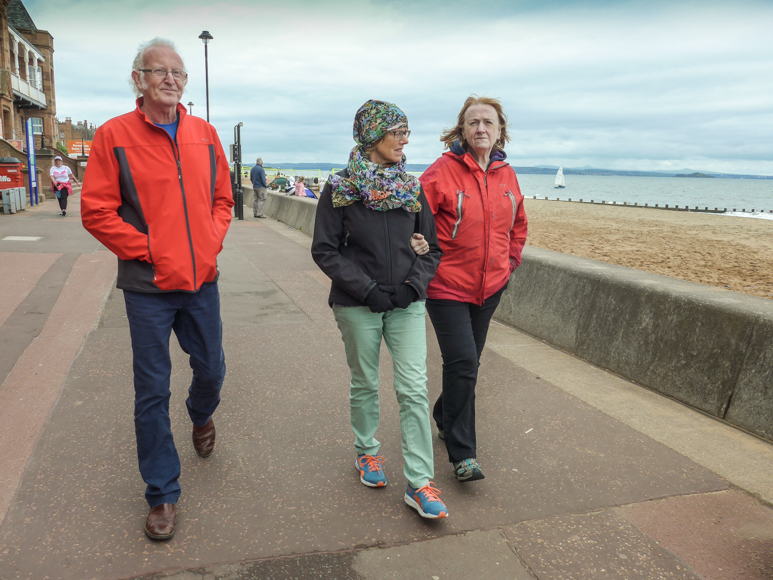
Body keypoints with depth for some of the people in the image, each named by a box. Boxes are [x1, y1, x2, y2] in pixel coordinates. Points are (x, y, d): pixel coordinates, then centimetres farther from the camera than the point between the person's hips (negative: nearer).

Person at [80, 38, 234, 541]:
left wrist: (212, 241, 0)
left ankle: (202, 416, 52)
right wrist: (146, 250, -11)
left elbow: (223, 198, 14)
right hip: (149, 286, -3)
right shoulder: (115, 135, -5)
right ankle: (163, 494, 21)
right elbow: (96, 211, -6)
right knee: (153, 392, 5)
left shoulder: (205, 134, 7)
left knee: (212, 370, 16)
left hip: (201, 279, 4)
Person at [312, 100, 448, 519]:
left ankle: (419, 483, 5)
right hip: (358, 306, -2)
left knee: (414, 389, -3)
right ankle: (367, 452, 37)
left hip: (406, 304, 2)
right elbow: (324, 250, -7)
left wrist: (414, 284, -9)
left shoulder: (412, 188, 6)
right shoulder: (340, 188, -3)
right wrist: (367, 289, -15)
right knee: (364, 383, 12)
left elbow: (431, 248, 9)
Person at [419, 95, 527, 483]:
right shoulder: (443, 171, -11)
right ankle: (462, 453, 1)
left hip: (490, 287, 6)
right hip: (447, 286, -6)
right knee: (463, 362, -11)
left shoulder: (506, 175, 8)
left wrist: (510, 261, 14)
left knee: (467, 361, 16)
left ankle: (445, 418, 40)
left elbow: (518, 225, 22)